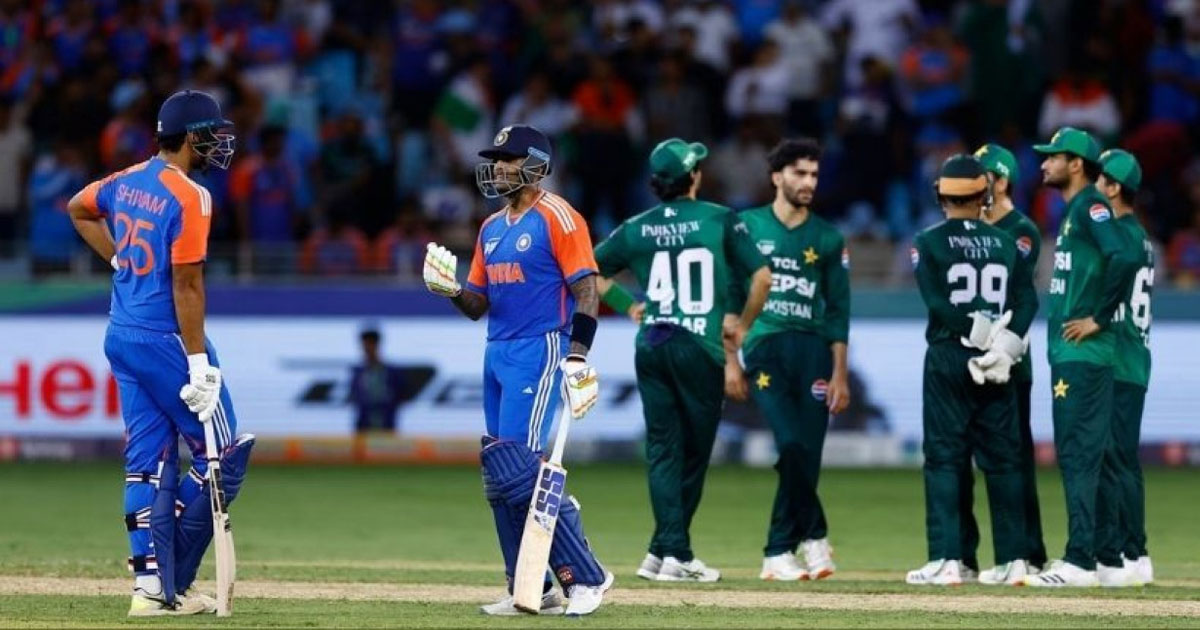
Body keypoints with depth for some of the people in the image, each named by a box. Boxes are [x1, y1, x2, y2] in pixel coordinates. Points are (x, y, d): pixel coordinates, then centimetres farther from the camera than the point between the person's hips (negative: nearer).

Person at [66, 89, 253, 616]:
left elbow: (78, 208, 28)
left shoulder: (126, 181, 9)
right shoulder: (189, 198, -16)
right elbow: (186, 286, -19)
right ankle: (172, 582, -3)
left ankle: (150, 583, 1)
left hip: (122, 337, 8)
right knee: (224, 454, 1)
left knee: (147, 462, 8)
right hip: (166, 341, -8)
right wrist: (199, 365, -18)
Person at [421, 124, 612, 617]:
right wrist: (450, 288, -3)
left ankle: (586, 577, -10)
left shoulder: (557, 218, -8)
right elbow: (479, 306, 19)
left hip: (539, 352, -9)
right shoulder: (492, 229, 17)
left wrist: (577, 359, -20)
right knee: (500, 476, 7)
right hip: (497, 354, 9)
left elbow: (586, 291, -12)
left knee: (521, 468, -16)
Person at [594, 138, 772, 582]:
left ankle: (669, 550, -5)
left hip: (651, 346, 3)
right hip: (700, 347, -3)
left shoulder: (636, 228, 6)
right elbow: (762, 276, -6)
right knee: (693, 452, 5)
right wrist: (742, 326, 7)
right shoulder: (719, 220, -2)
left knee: (663, 450, 5)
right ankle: (673, 554, 3)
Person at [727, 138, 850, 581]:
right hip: (764, 348, -2)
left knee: (805, 457, -4)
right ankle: (814, 536, -4)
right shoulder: (747, 227, 8)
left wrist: (840, 374, 3)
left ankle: (779, 553, 9)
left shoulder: (828, 238, 13)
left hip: (813, 350, 2)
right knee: (792, 445, -19)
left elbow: (838, 311, 12)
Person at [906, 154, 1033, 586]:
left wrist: (977, 333, -11)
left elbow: (937, 303, -14)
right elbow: (1025, 303, 0)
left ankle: (946, 559, -10)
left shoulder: (929, 243, -2)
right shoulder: (1005, 243, 9)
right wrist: (1003, 342, -9)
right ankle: (1012, 559, 7)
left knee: (944, 457, -2)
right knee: (1002, 459, 8)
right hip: (996, 363, 3)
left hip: (948, 358, -3)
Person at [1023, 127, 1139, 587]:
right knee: (1077, 454, 12)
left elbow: (1122, 260, -25)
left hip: (1083, 354, -10)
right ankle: (1106, 555, 16)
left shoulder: (1092, 207, -10)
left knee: (1079, 454, -11)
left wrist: (1098, 319, -20)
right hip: (1067, 354, 10)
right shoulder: (1072, 211, 20)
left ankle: (1081, 561, -12)